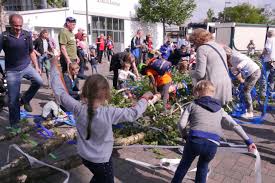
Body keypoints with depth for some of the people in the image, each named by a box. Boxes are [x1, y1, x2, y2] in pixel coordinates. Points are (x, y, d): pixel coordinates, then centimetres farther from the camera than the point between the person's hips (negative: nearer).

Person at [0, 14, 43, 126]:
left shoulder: (27, 35, 0)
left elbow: (31, 52, 11)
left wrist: (36, 66, 9)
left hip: (27, 66, 3)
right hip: (12, 71, -3)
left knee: (39, 81, -20)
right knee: (13, 100, 0)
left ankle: (25, 99, 8)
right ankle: (14, 124, 17)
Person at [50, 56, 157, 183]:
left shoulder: (78, 109, -20)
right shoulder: (109, 113, -31)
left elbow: (59, 91, -10)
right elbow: (134, 113, -21)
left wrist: (54, 67, -1)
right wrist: (144, 98, -4)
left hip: (84, 155, 5)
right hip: (101, 160, -5)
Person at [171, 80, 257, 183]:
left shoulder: (193, 105, 13)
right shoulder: (219, 109, 21)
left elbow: (181, 124, 3)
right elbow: (235, 125, 16)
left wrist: (185, 137, 19)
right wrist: (248, 141, 19)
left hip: (195, 140, -2)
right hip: (212, 145, 2)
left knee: (184, 165, 24)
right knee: (203, 166, 32)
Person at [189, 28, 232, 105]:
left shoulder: (202, 48, -11)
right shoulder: (219, 46, 14)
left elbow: (200, 73, -16)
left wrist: (191, 72, 4)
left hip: (213, 85, -8)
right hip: (226, 82, 8)